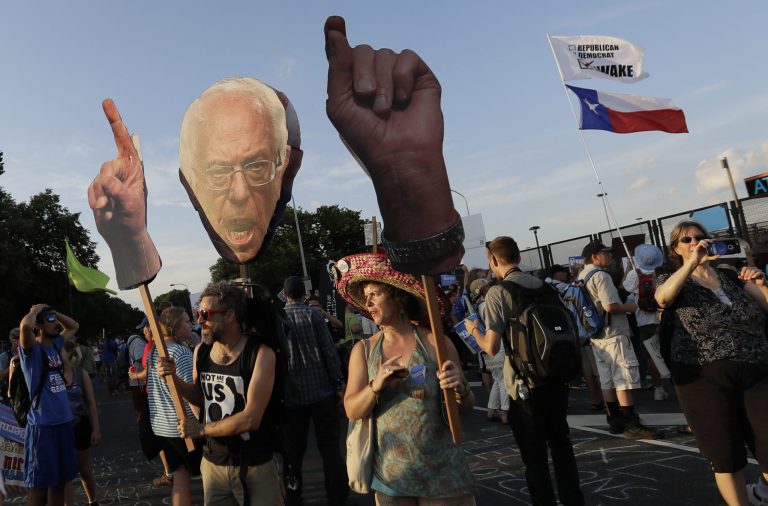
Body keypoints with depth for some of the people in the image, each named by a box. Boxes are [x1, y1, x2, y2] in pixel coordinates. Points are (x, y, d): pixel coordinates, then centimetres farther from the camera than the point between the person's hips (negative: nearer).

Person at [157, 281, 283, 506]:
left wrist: (201, 429, -12)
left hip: (254, 465, -4)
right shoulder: (200, 351, -2)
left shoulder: (260, 354, -20)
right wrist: (174, 378, -5)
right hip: (213, 462, 5)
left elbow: (251, 418, -23)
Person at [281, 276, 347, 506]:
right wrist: (338, 384, -2)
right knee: (330, 446, 8)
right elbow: (329, 352, -9)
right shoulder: (313, 314, -7)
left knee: (293, 449, 13)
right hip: (321, 391, -2)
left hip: (291, 395, 2)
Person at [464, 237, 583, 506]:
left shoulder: (497, 292, -14)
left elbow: (491, 347, -16)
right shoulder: (542, 285, 4)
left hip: (526, 384, -6)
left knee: (534, 456, 9)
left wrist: (473, 329, 2)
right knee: (560, 444, 23)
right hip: (558, 378, 6)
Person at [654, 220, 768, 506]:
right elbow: (662, 298, -19)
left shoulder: (733, 277, 14)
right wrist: (691, 263, -25)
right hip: (704, 378, -3)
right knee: (726, 458, 5)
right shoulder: (674, 281, 5)